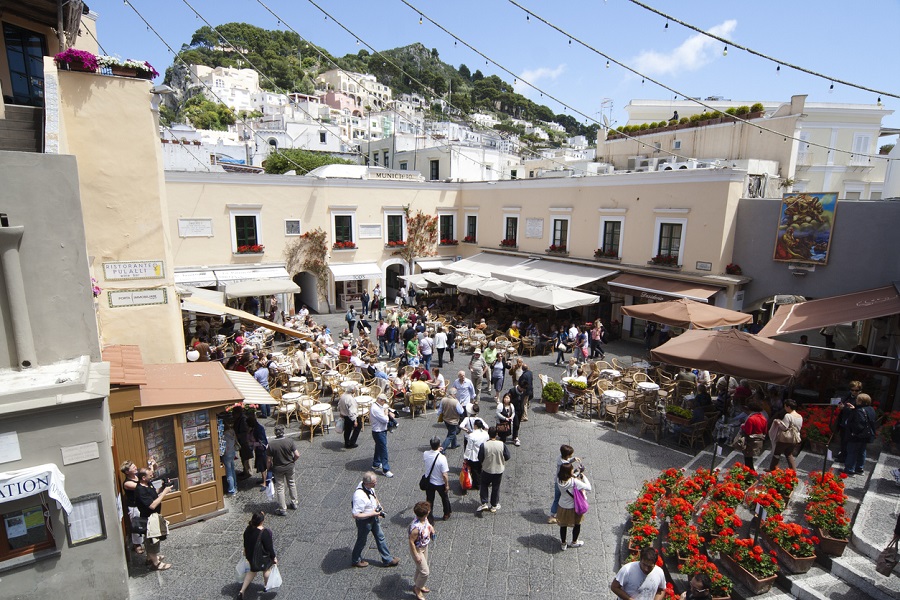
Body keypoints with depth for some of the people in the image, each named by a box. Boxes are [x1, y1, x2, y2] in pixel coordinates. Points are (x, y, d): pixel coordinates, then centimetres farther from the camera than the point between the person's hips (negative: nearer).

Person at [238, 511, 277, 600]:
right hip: (262, 558, -5)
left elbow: (245, 541, 1)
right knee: (267, 569, 26)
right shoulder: (265, 532, -35)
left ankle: (242, 591, 27)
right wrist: (274, 557, -7)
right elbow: (269, 547, -23)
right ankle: (266, 586, 48)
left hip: (250, 555, 5)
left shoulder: (248, 528, -17)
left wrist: (245, 551, 21)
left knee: (253, 571, 30)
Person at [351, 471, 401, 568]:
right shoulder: (359, 496, -39)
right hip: (364, 521, -8)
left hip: (374, 517, 8)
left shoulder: (369, 486, -14)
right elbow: (355, 515, -34)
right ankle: (355, 560, 46)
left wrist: (379, 505, 0)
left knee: (380, 537, 21)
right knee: (362, 541, 18)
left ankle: (387, 560, 38)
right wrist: (372, 514, -28)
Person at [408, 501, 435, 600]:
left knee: (421, 568, 26)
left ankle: (417, 584, 50)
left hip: (425, 546, 8)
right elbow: (411, 541, -29)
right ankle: (417, 589, 29)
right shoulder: (416, 527, -40)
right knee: (425, 572, 3)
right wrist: (416, 555, -20)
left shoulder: (424, 519, -16)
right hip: (418, 549, -8)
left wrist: (430, 527, -13)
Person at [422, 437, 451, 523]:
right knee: (445, 498, 25)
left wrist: (436, 450, 7)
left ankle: (429, 518, 31)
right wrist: (447, 485, -9)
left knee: (429, 500, 20)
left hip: (428, 482, 2)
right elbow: (444, 475, -26)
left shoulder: (425, 454, -19)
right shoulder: (442, 458, -32)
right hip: (440, 483, -2)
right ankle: (447, 514, 47)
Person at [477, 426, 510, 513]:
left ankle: (484, 503, 16)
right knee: (496, 488, 18)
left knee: (484, 486, 23)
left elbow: (480, 458, -11)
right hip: (499, 470, 1)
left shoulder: (484, 445, -20)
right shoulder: (502, 444, -17)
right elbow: (507, 457, -7)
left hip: (487, 470, -1)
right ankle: (494, 506, 29)